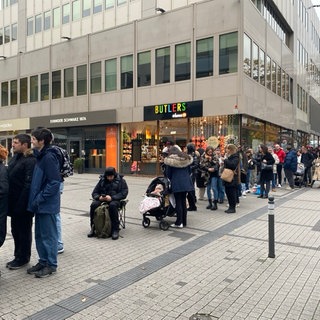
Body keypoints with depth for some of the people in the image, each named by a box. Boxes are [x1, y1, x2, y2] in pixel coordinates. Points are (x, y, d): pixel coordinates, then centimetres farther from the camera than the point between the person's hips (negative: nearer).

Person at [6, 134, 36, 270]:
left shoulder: (31, 161, -18)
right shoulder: (15, 158, 11)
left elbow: (28, 185, -22)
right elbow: (9, 177, 16)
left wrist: (21, 205, -23)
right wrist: (9, 202, 11)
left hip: (23, 204, -9)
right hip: (14, 202, 9)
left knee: (24, 231, 6)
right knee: (15, 230, 18)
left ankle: (23, 258, 21)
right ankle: (18, 256, 32)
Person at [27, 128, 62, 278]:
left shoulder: (49, 157, -18)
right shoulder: (40, 156, 10)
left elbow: (54, 183, -21)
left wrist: (39, 198, -18)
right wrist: (35, 199, 11)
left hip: (47, 204, -9)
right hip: (40, 204, 9)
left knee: (48, 235, 4)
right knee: (39, 235, 17)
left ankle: (51, 265, 17)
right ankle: (43, 261, 31)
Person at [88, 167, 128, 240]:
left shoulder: (121, 181, 4)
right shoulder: (102, 180, 14)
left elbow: (124, 193, -7)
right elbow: (94, 193, 13)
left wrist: (112, 198, -21)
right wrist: (99, 197, -13)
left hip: (115, 200, -3)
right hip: (102, 199, 4)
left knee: (112, 205, -38)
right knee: (93, 205, -27)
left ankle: (115, 230, -31)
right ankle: (93, 228, -13)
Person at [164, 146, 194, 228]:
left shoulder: (170, 160, -5)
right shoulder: (187, 158, 9)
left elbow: (168, 174, 1)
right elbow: (189, 171, 14)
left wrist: (171, 180, 19)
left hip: (176, 183, -5)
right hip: (186, 182, 5)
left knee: (178, 202, 1)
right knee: (183, 201, 12)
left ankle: (179, 222, 3)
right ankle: (184, 222, 17)